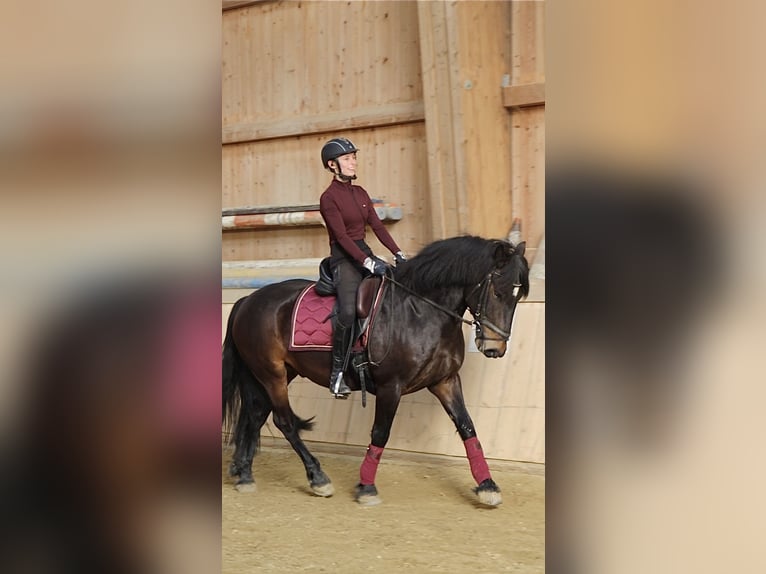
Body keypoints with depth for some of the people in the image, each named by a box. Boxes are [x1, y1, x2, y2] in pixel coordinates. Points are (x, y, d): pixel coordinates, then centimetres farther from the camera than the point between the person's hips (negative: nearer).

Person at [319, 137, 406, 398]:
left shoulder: (360, 193, 13)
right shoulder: (329, 197, -8)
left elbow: (377, 226, 9)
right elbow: (342, 237, -17)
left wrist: (398, 254, -3)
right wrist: (368, 262, -25)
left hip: (364, 254, 8)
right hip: (344, 259, -8)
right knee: (349, 311, -29)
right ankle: (338, 371, -17)